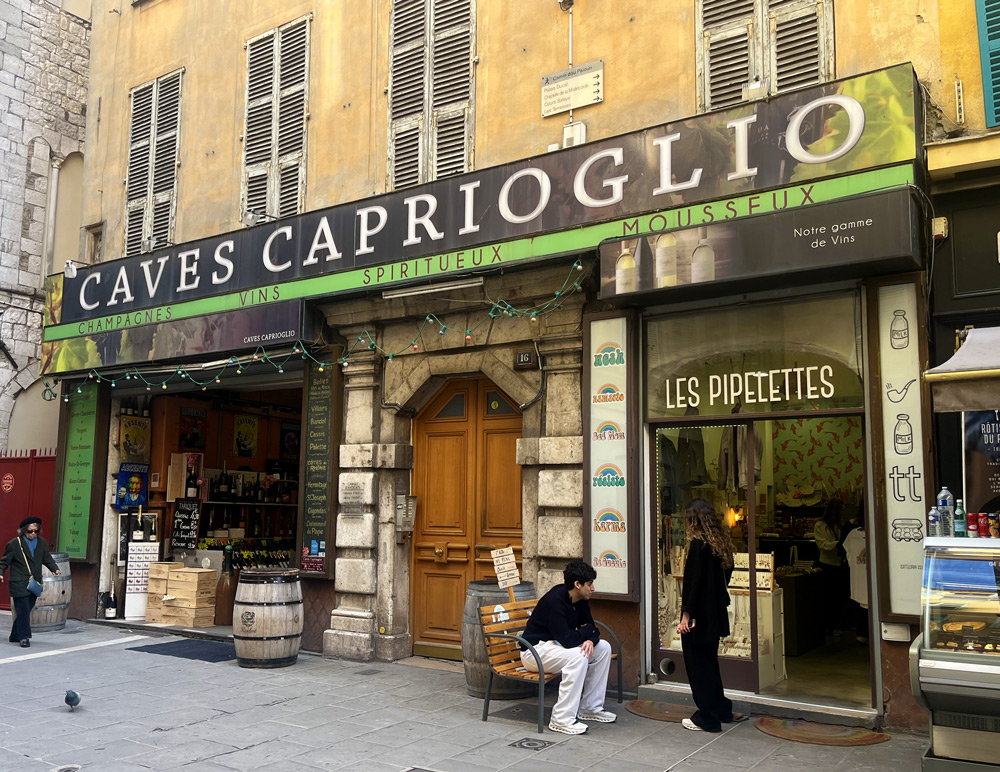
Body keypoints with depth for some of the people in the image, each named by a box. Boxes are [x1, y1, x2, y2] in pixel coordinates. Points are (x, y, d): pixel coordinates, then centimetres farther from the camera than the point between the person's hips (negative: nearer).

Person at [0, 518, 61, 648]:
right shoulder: (14, 543, -5)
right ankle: (24, 637, -2)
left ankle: (15, 636, 22)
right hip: (19, 584, -5)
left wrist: (55, 569, -1)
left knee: (26, 610, 9)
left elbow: (47, 559, 15)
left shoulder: (42, 543, 8)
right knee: (23, 610, -9)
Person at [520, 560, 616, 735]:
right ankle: (561, 719, -25)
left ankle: (590, 707, 6)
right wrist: (587, 631, -11)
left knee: (603, 647, -1)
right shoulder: (555, 600, -27)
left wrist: (591, 640, -20)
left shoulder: (581, 600, 1)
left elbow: (591, 627, 5)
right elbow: (567, 640, -30)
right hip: (535, 649, -9)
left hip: (556, 645, 9)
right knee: (578, 656, -32)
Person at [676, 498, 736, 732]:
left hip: (698, 615, -8)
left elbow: (692, 582, -20)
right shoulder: (721, 542, 5)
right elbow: (726, 575, 14)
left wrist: (685, 615, -17)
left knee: (698, 665, 3)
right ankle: (722, 710, 29)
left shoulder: (698, 544, -19)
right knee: (710, 662, 20)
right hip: (715, 614, 8)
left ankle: (707, 717, 10)